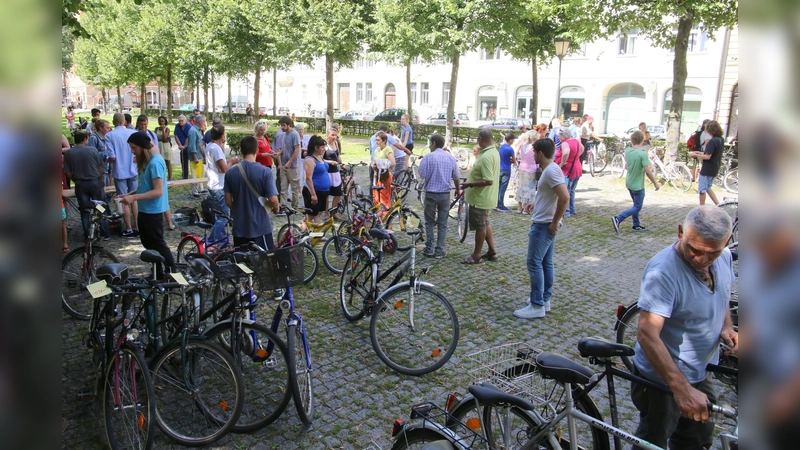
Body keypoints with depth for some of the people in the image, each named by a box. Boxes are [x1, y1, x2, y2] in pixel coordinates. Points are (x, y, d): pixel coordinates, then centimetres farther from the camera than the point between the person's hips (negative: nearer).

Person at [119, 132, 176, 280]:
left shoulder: (155, 162, -21)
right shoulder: (145, 161, 10)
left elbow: (158, 191, -24)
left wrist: (134, 197, -27)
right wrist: (130, 194, 4)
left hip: (153, 211, -10)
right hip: (144, 210, 10)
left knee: (158, 244, 1)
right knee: (148, 244, 18)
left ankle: (173, 274, 14)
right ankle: (158, 274, 29)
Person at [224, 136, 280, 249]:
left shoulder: (230, 172, -2)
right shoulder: (265, 172, -13)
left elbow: (228, 201, 3)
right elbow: (273, 200, -15)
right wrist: (275, 208, 7)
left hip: (239, 227, 4)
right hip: (260, 227, -4)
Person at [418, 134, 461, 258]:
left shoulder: (428, 157, -10)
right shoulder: (451, 158, 2)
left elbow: (422, 175, -13)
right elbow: (457, 177, 8)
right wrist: (458, 190, 24)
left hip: (431, 193, -3)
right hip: (445, 194, 3)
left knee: (429, 222, 11)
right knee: (442, 224, 8)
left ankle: (429, 249, 11)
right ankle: (439, 251, 9)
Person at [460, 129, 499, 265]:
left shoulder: (485, 157, -26)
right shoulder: (494, 151, 6)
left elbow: (488, 181, -30)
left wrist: (470, 184, -24)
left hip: (480, 197, -10)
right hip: (485, 196, 10)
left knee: (480, 226, 2)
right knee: (485, 224, 20)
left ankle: (476, 255, 14)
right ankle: (492, 252, 28)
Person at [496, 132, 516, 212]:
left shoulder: (501, 147, 6)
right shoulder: (510, 149, -16)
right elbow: (514, 161, -6)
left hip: (500, 169, 7)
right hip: (506, 170, -7)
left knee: (498, 188, 11)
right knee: (502, 189, -3)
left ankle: (497, 205, 16)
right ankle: (501, 206, 1)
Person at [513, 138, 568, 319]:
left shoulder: (551, 171, -20)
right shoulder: (550, 169, 11)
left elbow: (564, 197, -29)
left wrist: (555, 222, -23)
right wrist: (536, 204, 19)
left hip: (543, 225, -10)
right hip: (545, 224, 10)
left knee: (534, 263, -6)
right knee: (546, 263, 15)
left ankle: (537, 306, -2)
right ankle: (545, 299, 24)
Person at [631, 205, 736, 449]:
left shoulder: (725, 257, -7)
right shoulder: (663, 271, -33)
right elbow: (647, 334, -38)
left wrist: (726, 327, -6)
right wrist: (682, 389, -44)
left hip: (701, 374, 7)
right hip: (662, 379, -7)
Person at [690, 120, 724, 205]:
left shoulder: (712, 141, -22)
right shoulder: (720, 139, 7)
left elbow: (707, 157, -23)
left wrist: (695, 155, -12)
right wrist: (700, 153, 16)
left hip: (707, 170, -9)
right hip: (715, 169, 9)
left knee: (702, 189, 4)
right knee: (708, 188, 22)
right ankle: (719, 205, 18)